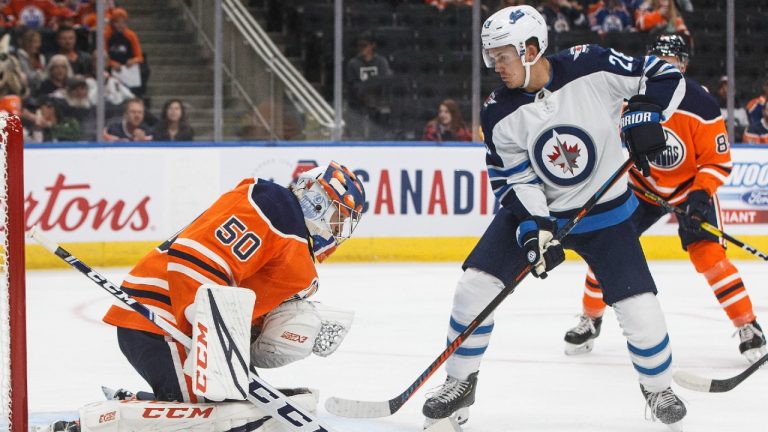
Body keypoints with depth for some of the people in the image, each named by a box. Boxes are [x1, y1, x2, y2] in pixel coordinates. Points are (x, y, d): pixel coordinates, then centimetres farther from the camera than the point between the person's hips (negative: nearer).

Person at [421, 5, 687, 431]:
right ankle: (460, 384, 9)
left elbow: (665, 76, -14)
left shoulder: (590, 67, -21)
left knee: (639, 306, -10)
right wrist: (534, 227, -25)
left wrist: (644, 116, -30)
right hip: (535, 208, 2)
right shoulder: (499, 113, -13)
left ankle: (658, 387, 18)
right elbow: (512, 180, -10)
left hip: (604, 212, -2)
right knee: (475, 283, -8)